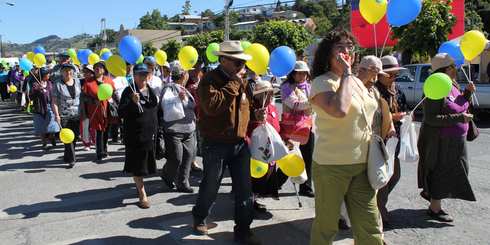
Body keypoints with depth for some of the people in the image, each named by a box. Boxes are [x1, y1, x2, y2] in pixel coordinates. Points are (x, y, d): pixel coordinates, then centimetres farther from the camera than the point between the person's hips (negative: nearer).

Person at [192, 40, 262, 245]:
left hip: (241, 143, 6)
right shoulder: (210, 80, -11)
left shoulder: (241, 79, 10)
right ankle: (199, 218, 38)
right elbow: (212, 106, -30)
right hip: (216, 145, -5)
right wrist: (234, 83, -23)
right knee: (210, 186, 11)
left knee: (244, 189, 7)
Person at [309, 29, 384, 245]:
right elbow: (339, 110, -31)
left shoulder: (357, 82, 13)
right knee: (326, 226, 8)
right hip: (331, 166, -6)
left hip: (362, 165, 6)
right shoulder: (322, 82, -10)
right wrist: (346, 73, -20)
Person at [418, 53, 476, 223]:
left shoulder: (454, 86, 6)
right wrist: (458, 118, -27)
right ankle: (435, 209, 17)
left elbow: (461, 106, 18)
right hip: (439, 140, -9)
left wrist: (468, 93, 0)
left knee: (453, 170, 19)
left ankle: (428, 192, 38)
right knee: (441, 172, 2)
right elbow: (431, 119, -27)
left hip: (455, 139, 9)